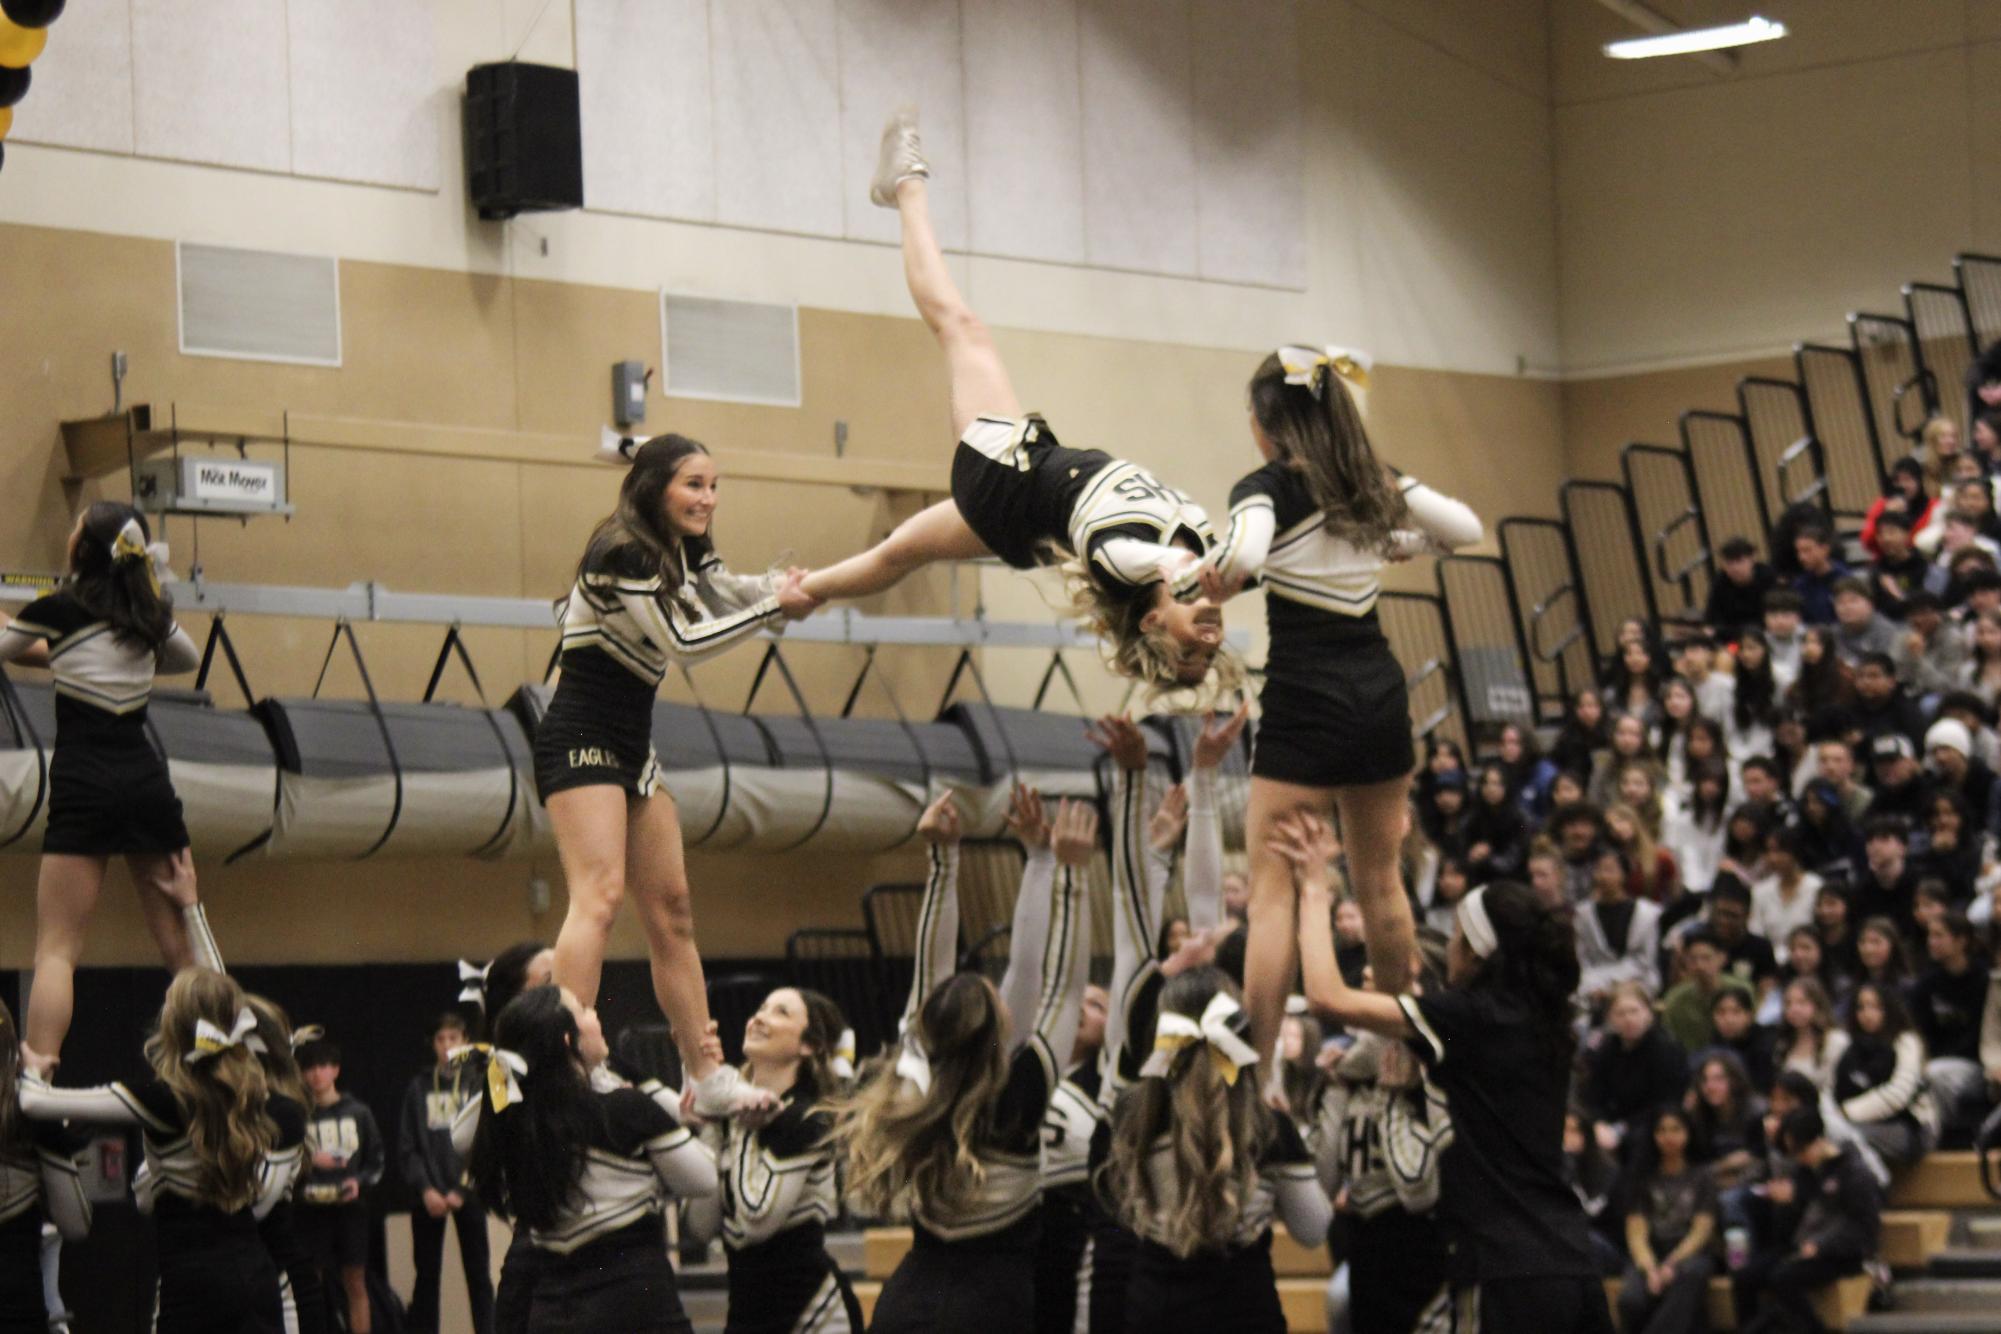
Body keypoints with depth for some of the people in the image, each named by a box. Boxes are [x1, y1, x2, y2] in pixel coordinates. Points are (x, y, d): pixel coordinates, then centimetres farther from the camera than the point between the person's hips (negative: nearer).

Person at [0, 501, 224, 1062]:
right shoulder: (149, 611, 11)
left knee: (56, 950, -5)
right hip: (147, 779, 5)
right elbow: (186, 657, 33)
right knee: (183, 945, 8)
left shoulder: (58, 610, -4)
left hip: (84, 788, -5)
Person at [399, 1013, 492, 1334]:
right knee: (427, 1274, 5)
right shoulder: (419, 1088, 7)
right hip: (428, 1196, 2)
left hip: (468, 1194, -2)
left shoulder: (477, 1084, 1)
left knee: (478, 1272, 0)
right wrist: (425, 1188, -8)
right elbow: (408, 1145, 4)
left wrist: (461, 1190, -11)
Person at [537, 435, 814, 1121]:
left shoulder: (686, 555, 11)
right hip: (581, 741, -10)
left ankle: (707, 1080, 13)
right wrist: (777, 606, -17)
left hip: (632, 744, 10)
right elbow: (681, 641, -20)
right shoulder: (621, 554, -17)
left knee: (671, 908, 9)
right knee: (600, 894, -23)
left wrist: (793, 588, -12)